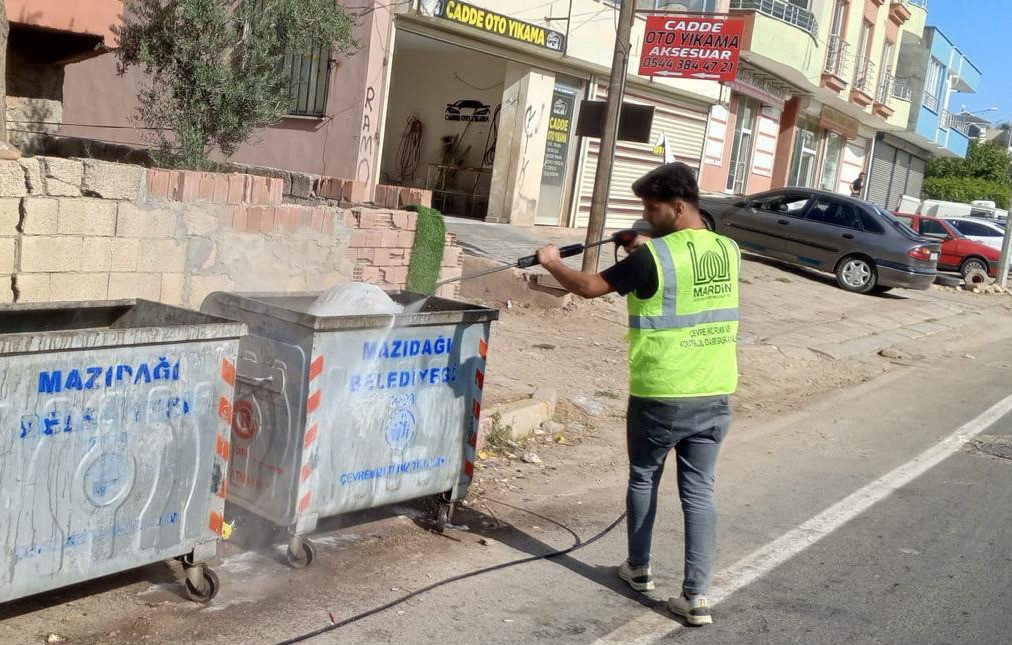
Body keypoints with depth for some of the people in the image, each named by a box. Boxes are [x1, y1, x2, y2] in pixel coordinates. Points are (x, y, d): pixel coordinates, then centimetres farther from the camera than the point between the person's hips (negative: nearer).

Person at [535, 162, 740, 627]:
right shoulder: (728, 251, 3)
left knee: (643, 478, 17)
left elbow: (589, 287, -6)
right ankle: (695, 595, 7)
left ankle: (639, 569, 33)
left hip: (660, 397, -4)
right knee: (699, 490, 9)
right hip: (714, 397, 5)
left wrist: (552, 263, 10)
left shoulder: (653, 256, -16)